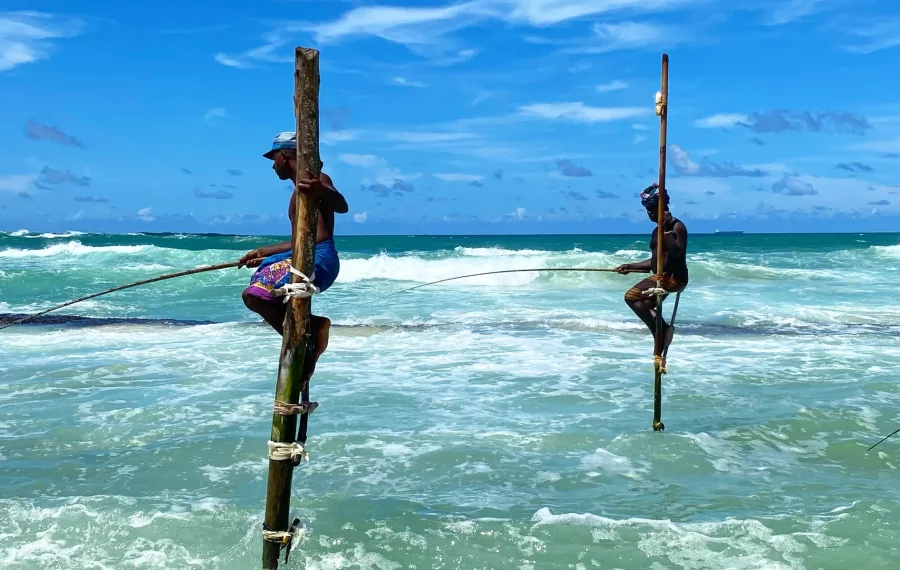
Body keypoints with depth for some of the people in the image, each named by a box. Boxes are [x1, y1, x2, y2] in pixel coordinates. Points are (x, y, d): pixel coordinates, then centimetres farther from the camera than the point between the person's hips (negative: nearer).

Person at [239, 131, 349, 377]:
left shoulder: (316, 181, -4)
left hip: (318, 258, -11)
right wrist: (261, 253, 42)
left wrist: (322, 192, -49)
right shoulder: (299, 190, 26)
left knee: (254, 295, -23)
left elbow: (342, 207, -26)